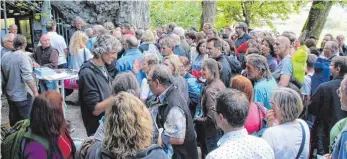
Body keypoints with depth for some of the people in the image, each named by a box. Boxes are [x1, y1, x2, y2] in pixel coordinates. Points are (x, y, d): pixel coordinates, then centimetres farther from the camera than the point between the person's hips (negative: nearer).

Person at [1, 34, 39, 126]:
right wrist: (35, 91, -19)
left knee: (14, 123, 18)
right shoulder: (23, 56, -16)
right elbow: (27, 77, -24)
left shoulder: (4, 56, 4)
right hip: (23, 95, -7)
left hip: (10, 95, 7)